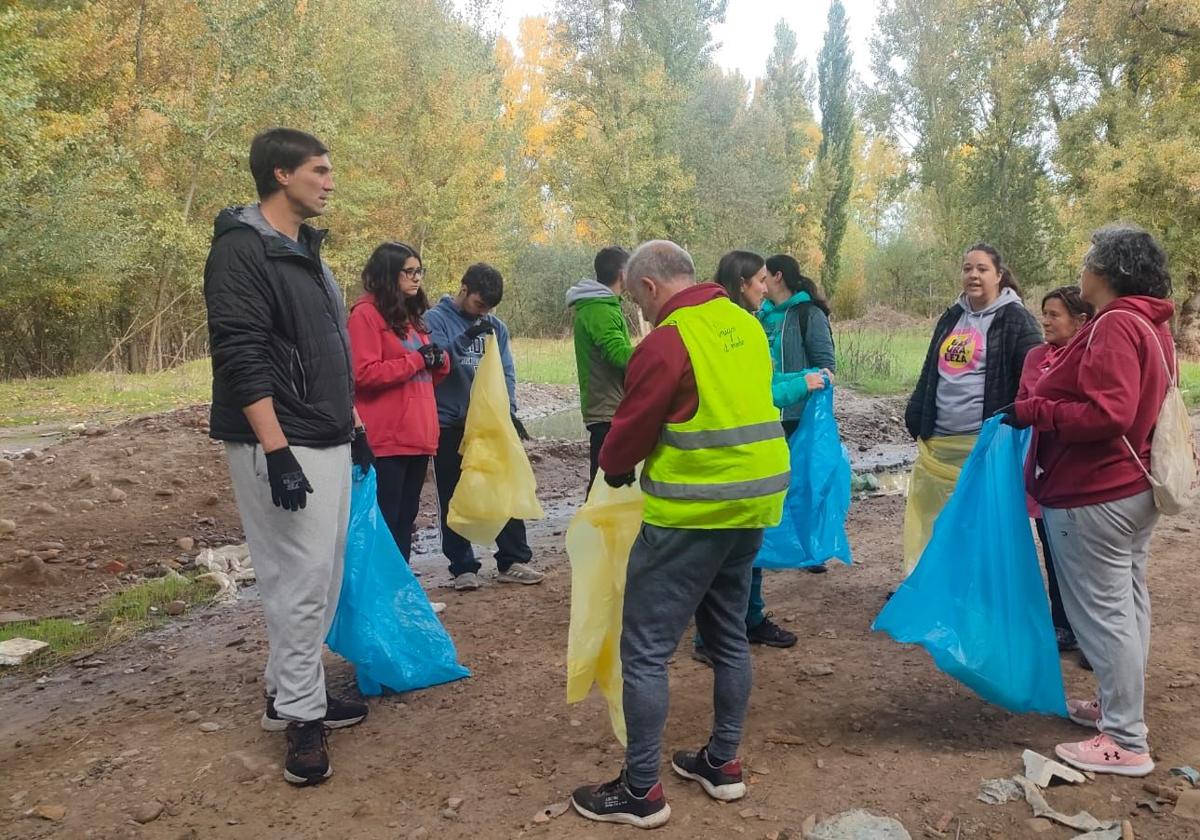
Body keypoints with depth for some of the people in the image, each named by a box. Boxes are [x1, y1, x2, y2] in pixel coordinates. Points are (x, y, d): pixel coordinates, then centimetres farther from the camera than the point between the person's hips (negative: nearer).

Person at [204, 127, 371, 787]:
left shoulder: (307, 251, 16)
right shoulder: (242, 249, -12)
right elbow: (240, 355, -20)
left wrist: (353, 425, 20)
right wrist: (277, 450, -24)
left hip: (328, 443, 9)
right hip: (282, 447, -9)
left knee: (320, 578, 14)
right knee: (300, 580, -4)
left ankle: (290, 692, 27)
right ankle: (301, 714, 9)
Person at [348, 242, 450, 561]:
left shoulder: (411, 314, 18)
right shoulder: (366, 313, -8)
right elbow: (364, 374, -17)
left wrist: (439, 360, 2)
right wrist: (416, 360, -13)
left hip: (418, 435, 9)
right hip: (386, 439, -8)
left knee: (406, 518, 14)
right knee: (384, 521, -4)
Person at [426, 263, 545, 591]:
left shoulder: (496, 327, 9)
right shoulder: (436, 319, -3)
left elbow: (506, 372, 5)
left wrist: (508, 410, -10)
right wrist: (465, 337, -33)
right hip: (450, 425, -3)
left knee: (506, 491, 4)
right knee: (454, 499, 4)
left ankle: (513, 560, 14)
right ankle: (463, 567, 13)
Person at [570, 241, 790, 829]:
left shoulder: (667, 341, -15)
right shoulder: (746, 324, 10)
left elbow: (632, 428, -10)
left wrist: (613, 468, 12)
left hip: (693, 513, -9)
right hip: (753, 502, 9)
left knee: (645, 648, 1)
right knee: (728, 634, 19)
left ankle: (641, 791, 9)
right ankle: (722, 764, 30)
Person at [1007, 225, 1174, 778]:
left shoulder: (1114, 325, -20)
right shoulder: (1151, 325, 12)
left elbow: (1106, 414, -29)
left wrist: (1033, 412, -21)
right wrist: (1046, 405, 16)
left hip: (1093, 497, -10)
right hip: (1133, 489, 10)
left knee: (1102, 614, -3)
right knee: (1127, 607, 17)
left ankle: (1127, 744, 5)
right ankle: (1119, 707, 30)